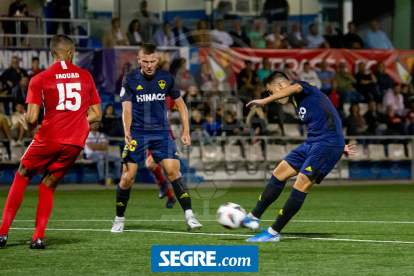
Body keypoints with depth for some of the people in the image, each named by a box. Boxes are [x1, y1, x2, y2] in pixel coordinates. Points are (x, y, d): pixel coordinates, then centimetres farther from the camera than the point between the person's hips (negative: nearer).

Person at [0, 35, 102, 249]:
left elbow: (32, 118, -7)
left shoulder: (39, 80, -1)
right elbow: (96, 114, 13)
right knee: (48, 186, 16)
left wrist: (28, 124, 15)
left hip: (49, 137, -3)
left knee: (22, 177, 15)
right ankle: (39, 237, 3)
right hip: (76, 142, 3)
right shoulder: (85, 76, 9)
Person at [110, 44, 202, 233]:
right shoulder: (130, 79, -2)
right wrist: (126, 131, -26)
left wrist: (186, 131, 6)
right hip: (137, 133, -1)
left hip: (161, 132, 1)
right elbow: (127, 108, -8)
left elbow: (180, 104, 13)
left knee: (173, 171, -15)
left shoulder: (166, 78, 3)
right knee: (127, 176, -6)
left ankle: (189, 217, -14)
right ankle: (119, 219, 12)